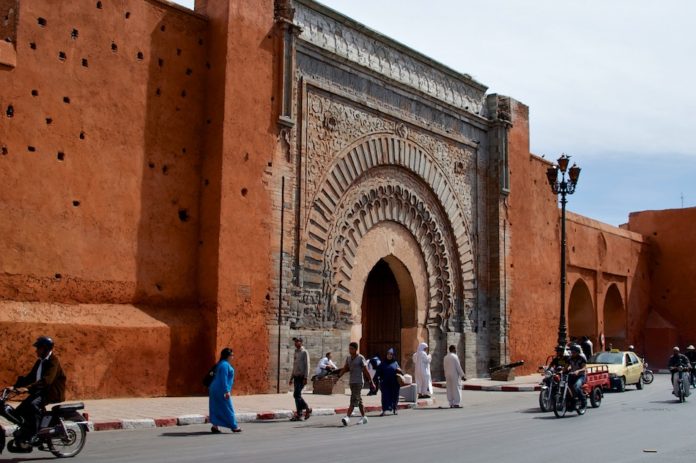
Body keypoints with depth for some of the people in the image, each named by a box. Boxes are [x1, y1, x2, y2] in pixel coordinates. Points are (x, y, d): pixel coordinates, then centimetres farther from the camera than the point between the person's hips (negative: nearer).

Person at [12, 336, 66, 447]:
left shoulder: (53, 362, -13)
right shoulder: (40, 362, 17)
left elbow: (46, 380, -27)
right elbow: (30, 377, 15)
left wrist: (28, 388, -37)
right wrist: (15, 386, 1)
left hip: (53, 392, -9)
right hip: (41, 391, 9)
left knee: (33, 405, -34)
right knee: (20, 409, -4)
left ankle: (31, 437, -31)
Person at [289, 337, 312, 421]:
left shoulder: (304, 352, -7)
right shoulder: (296, 352, 16)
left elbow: (307, 365, -12)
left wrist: (305, 378, -18)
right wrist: (291, 378, 19)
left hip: (302, 377, -8)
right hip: (296, 376, 8)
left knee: (296, 394, -14)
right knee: (297, 395, 5)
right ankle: (299, 414, 10)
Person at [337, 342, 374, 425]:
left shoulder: (361, 358, -8)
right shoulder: (348, 358, 11)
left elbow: (366, 371, -7)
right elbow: (344, 369, 10)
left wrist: (371, 382, -6)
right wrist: (338, 376, -4)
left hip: (358, 382, -7)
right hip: (351, 382, 7)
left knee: (354, 400, -15)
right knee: (359, 400, 13)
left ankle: (347, 417, -24)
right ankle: (363, 417, 20)